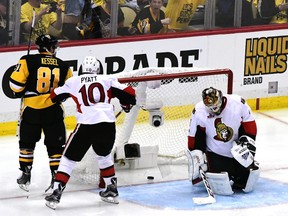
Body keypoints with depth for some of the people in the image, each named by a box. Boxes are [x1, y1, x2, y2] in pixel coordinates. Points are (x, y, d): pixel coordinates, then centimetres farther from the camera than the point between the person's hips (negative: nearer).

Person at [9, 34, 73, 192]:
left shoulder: (28, 61, -7)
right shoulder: (63, 66, 2)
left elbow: (16, 83, -11)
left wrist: (20, 93, 9)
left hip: (31, 108, -1)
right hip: (53, 110, 1)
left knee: (27, 142, 16)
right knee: (55, 144, 10)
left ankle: (25, 175, 19)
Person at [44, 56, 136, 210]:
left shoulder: (73, 82, 12)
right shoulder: (108, 80, 13)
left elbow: (54, 96, 24)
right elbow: (130, 94, 9)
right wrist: (126, 104, 32)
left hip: (86, 125, -2)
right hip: (108, 125, 2)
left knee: (69, 158, 9)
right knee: (104, 156, 29)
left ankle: (56, 193, 0)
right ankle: (112, 190, 33)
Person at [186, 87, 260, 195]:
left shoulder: (238, 103, -17)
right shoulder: (199, 112, -16)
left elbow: (250, 126, -4)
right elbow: (194, 137, -6)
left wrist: (248, 143, -12)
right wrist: (196, 156, -7)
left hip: (238, 151, 2)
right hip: (216, 153, -2)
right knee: (223, 189, -19)